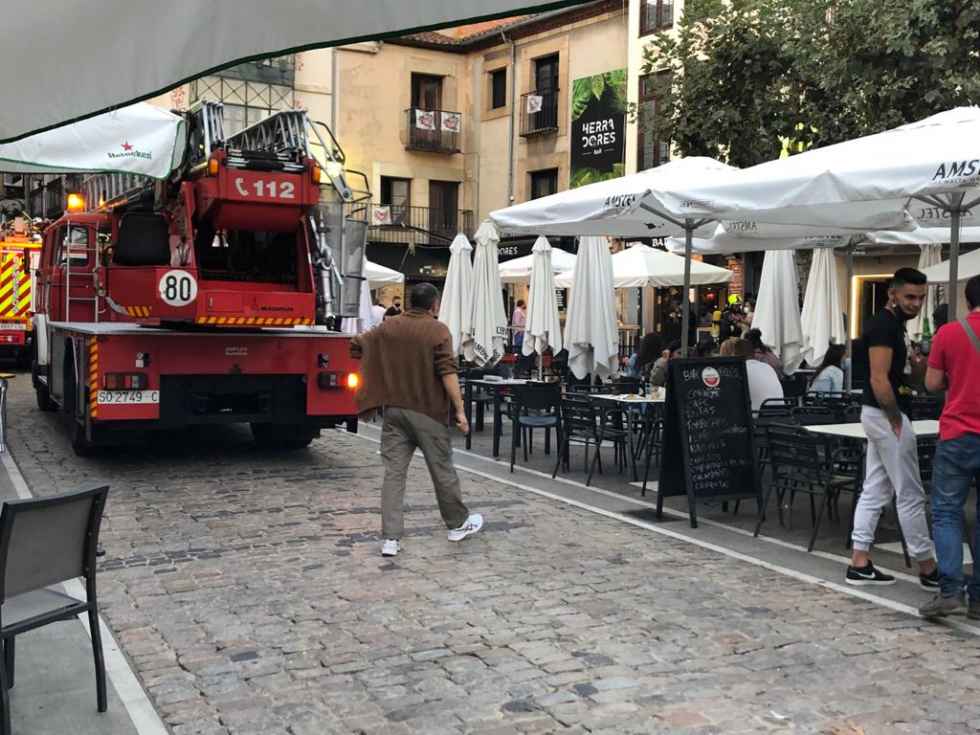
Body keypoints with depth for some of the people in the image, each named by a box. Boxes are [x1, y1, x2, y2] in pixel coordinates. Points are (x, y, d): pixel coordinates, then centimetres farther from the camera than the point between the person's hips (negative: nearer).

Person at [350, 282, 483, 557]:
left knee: (394, 472, 3)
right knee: (442, 470, 10)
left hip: (394, 410, 4)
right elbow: (448, 372, -17)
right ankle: (458, 524, 26)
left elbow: (356, 346, 17)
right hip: (428, 412, -4)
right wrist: (460, 410, -15)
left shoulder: (388, 327, 6)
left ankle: (391, 538, -1)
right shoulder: (438, 330, -9)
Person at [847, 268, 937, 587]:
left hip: (879, 415, 10)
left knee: (875, 491, 10)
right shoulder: (885, 325, -17)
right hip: (886, 415, -10)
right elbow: (879, 379, -22)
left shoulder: (891, 323, 15)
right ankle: (928, 569, 7)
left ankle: (859, 564, 13)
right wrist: (897, 420, -18)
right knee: (910, 495, -2)